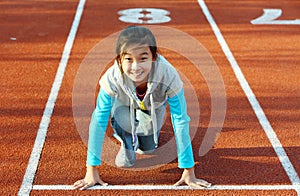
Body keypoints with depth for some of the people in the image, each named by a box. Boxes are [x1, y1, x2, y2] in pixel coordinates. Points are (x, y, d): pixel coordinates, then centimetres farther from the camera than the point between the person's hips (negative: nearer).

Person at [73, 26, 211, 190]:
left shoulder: (169, 76, -43)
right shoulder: (112, 78, -42)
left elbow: (181, 123, -36)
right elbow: (98, 121, -34)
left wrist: (189, 172, -33)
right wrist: (91, 171, -33)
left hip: (154, 106, 1)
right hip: (124, 104, 0)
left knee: (148, 149, 4)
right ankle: (127, 144, 9)